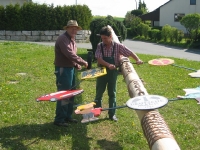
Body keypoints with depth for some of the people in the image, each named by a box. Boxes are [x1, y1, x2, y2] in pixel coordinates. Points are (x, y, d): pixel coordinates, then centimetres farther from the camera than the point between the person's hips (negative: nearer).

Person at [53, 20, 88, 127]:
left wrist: (77, 65, 2)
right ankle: (59, 119, 5)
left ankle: (67, 116, 27)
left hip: (70, 69, 10)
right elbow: (70, 54, -25)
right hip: (63, 69, -10)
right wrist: (83, 62, -17)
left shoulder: (71, 39, 16)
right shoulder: (63, 39, -16)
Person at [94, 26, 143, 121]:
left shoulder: (118, 46, -8)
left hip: (113, 72, 0)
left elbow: (130, 53, -7)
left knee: (112, 93, 9)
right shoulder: (100, 46, -7)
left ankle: (112, 114, 20)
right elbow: (99, 59, -17)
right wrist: (108, 65, -32)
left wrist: (137, 60, -23)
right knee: (99, 93, 10)